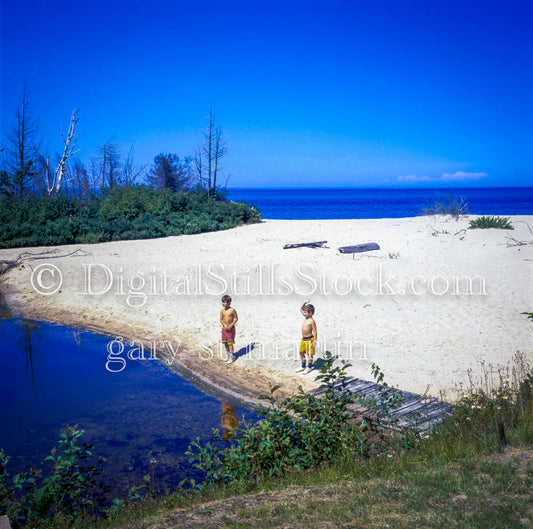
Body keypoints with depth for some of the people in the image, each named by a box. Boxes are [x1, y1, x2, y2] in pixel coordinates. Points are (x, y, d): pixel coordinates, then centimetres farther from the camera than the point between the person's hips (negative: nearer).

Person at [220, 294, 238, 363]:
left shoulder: (232, 310, -14)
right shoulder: (222, 310, 0)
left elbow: (236, 319, -8)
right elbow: (221, 319, 5)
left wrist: (231, 325, -17)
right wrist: (224, 325, -13)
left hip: (231, 329, -5)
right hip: (224, 328, 5)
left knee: (230, 343, -3)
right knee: (225, 342, 13)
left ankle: (231, 357, 5)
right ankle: (227, 355, 30)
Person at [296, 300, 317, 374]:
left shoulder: (312, 321, -16)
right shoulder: (306, 318, 7)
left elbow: (314, 332, -16)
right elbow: (301, 309, 15)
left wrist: (315, 341, -17)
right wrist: (305, 302, 3)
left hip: (309, 340, -9)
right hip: (303, 339, 9)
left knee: (309, 354, 4)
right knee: (301, 353, 16)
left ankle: (309, 367, 16)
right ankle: (303, 366, 30)